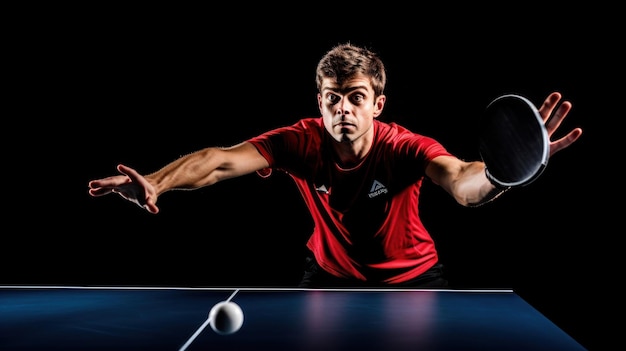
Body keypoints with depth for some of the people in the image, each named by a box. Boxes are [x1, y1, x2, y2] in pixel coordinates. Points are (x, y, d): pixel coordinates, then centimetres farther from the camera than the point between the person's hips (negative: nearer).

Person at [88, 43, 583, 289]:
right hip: (331, 275, 2)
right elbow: (222, 160, -37)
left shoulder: (405, 148, -30)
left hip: (411, 279, -1)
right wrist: (156, 184, -55)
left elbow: (462, 184, -49)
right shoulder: (301, 141, -25)